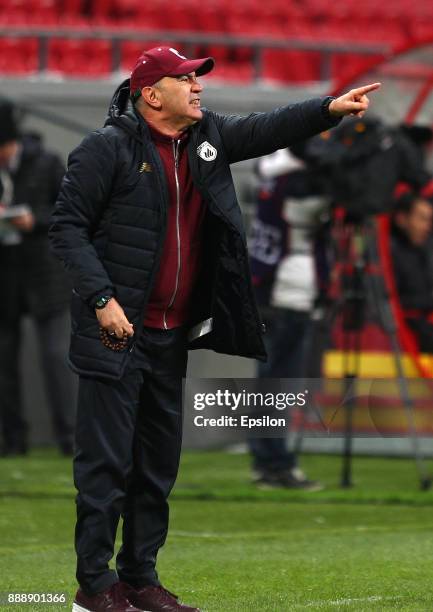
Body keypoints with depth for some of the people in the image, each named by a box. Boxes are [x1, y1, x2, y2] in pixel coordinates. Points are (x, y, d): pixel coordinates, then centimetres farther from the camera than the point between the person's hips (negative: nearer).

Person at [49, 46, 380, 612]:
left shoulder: (209, 136, 10)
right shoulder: (108, 148, -9)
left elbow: (265, 130, 7)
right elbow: (69, 226, -9)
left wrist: (332, 108, -9)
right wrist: (102, 298, -17)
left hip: (173, 334, 7)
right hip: (117, 331, -7)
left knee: (159, 464, 12)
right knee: (106, 462, -4)